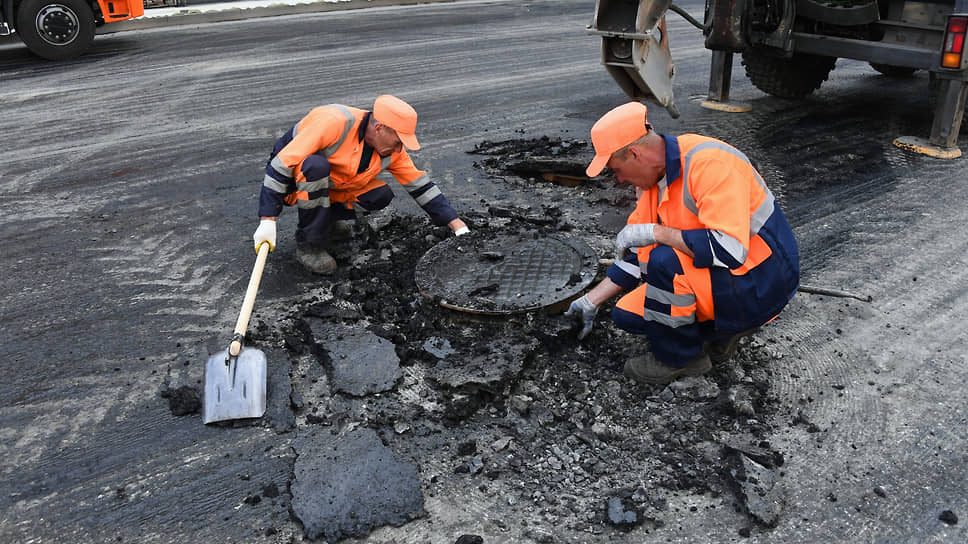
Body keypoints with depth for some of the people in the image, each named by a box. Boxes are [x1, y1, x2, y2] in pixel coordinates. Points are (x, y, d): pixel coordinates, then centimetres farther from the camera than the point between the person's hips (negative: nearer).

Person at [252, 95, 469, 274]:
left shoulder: (393, 150, -11)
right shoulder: (334, 122, -33)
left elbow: (421, 186, -1)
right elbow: (282, 163, -32)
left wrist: (456, 224, -7)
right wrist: (268, 220, -35)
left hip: (331, 188, 6)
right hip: (291, 180, -5)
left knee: (381, 196, -15)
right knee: (316, 166, -38)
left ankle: (325, 219, 7)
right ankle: (308, 244, -21)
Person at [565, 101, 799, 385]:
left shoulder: (710, 163, -26)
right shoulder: (654, 179, 3)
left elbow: (730, 250, -35)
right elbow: (637, 255, 11)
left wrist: (655, 232, -29)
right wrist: (591, 302, 10)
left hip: (760, 285, -9)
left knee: (665, 260, -31)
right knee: (626, 313, -1)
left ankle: (679, 358, -7)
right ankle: (722, 328, 11)